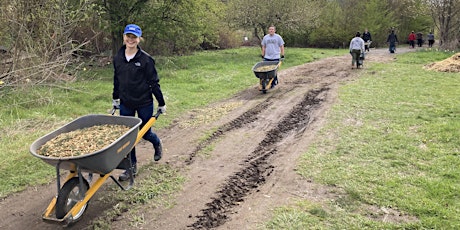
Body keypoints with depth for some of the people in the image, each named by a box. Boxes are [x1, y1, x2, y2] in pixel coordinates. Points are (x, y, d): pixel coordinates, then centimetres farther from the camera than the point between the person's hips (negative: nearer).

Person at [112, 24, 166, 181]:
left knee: (145, 133, 9)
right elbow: (116, 80, 14)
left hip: (144, 103, -4)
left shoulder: (146, 59, -13)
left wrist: (161, 103, -4)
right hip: (126, 104, 4)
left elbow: (154, 82, -9)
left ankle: (157, 144, 44)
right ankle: (132, 166, 19)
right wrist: (115, 99, 21)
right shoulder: (118, 58, 1)